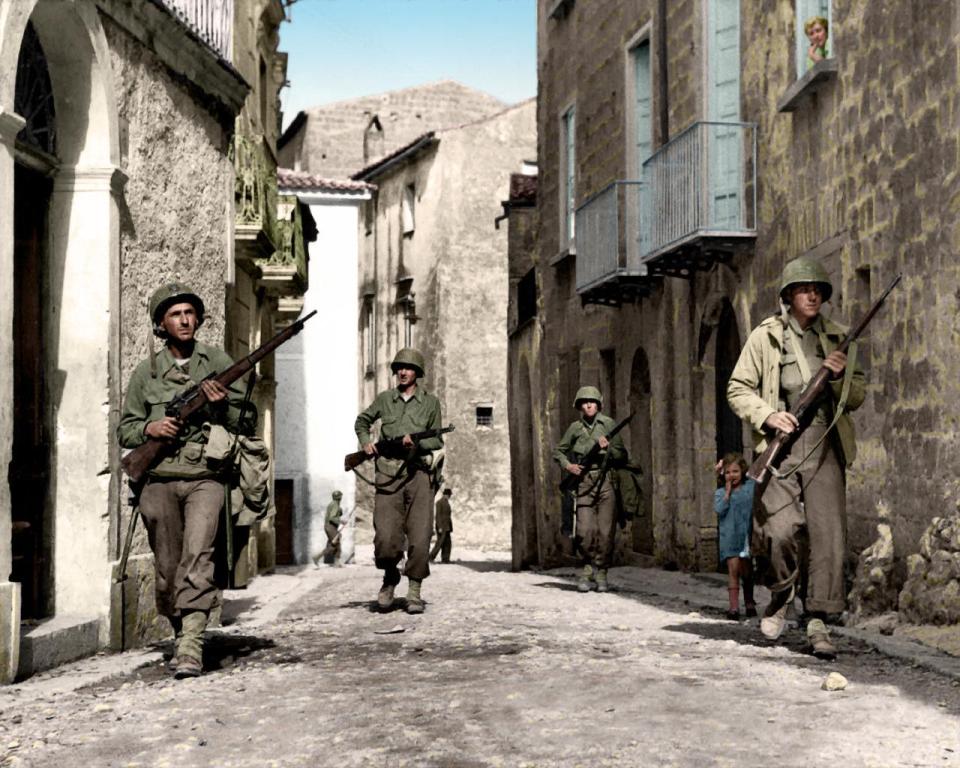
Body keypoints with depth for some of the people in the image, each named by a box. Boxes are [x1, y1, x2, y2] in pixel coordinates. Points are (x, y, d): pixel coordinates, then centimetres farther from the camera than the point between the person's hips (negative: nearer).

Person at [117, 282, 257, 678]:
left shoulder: (218, 362, 9)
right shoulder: (146, 371, 11)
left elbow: (248, 423, 9)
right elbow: (125, 429, 15)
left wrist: (224, 405, -11)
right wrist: (149, 428, -6)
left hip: (205, 477, -2)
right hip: (159, 480, 2)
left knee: (198, 555, -21)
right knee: (168, 568, 6)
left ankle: (191, 644, -25)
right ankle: (179, 635, 25)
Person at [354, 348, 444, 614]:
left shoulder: (430, 402, 8)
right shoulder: (384, 399, 12)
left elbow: (437, 441, 9)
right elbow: (362, 421, 28)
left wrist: (416, 442, -10)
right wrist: (366, 442, 9)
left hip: (419, 474, 0)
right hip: (388, 474, 1)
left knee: (420, 538, -5)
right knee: (386, 538, -10)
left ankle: (414, 591, 6)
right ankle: (390, 577, 17)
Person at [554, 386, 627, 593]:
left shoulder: (608, 424, 4)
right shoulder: (575, 428, 7)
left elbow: (622, 456, 7)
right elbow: (558, 451, 18)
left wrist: (608, 447, -11)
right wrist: (567, 465, 0)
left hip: (605, 482, 0)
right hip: (583, 482, 1)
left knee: (606, 533, -4)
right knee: (585, 532, -9)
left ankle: (601, 573, 9)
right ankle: (589, 567, 12)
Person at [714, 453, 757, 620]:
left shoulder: (751, 487, 6)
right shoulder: (721, 493, 5)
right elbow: (719, 510, -10)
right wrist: (728, 492, -8)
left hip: (747, 536, 1)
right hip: (730, 536, -1)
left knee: (746, 572, 9)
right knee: (733, 570, -10)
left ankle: (749, 602, 26)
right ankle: (734, 606, -12)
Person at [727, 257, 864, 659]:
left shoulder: (835, 337, 13)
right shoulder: (766, 336, 4)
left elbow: (857, 397, 17)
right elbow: (738, 389, 4)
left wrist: (841, 376, -4)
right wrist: (767, 415, -12)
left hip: (825, 447, 3)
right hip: (781, 445, -2)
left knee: (827, 533, -6)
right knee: (782, 529, -13)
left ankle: (817, 622, -2)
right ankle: (780, 597, 15)